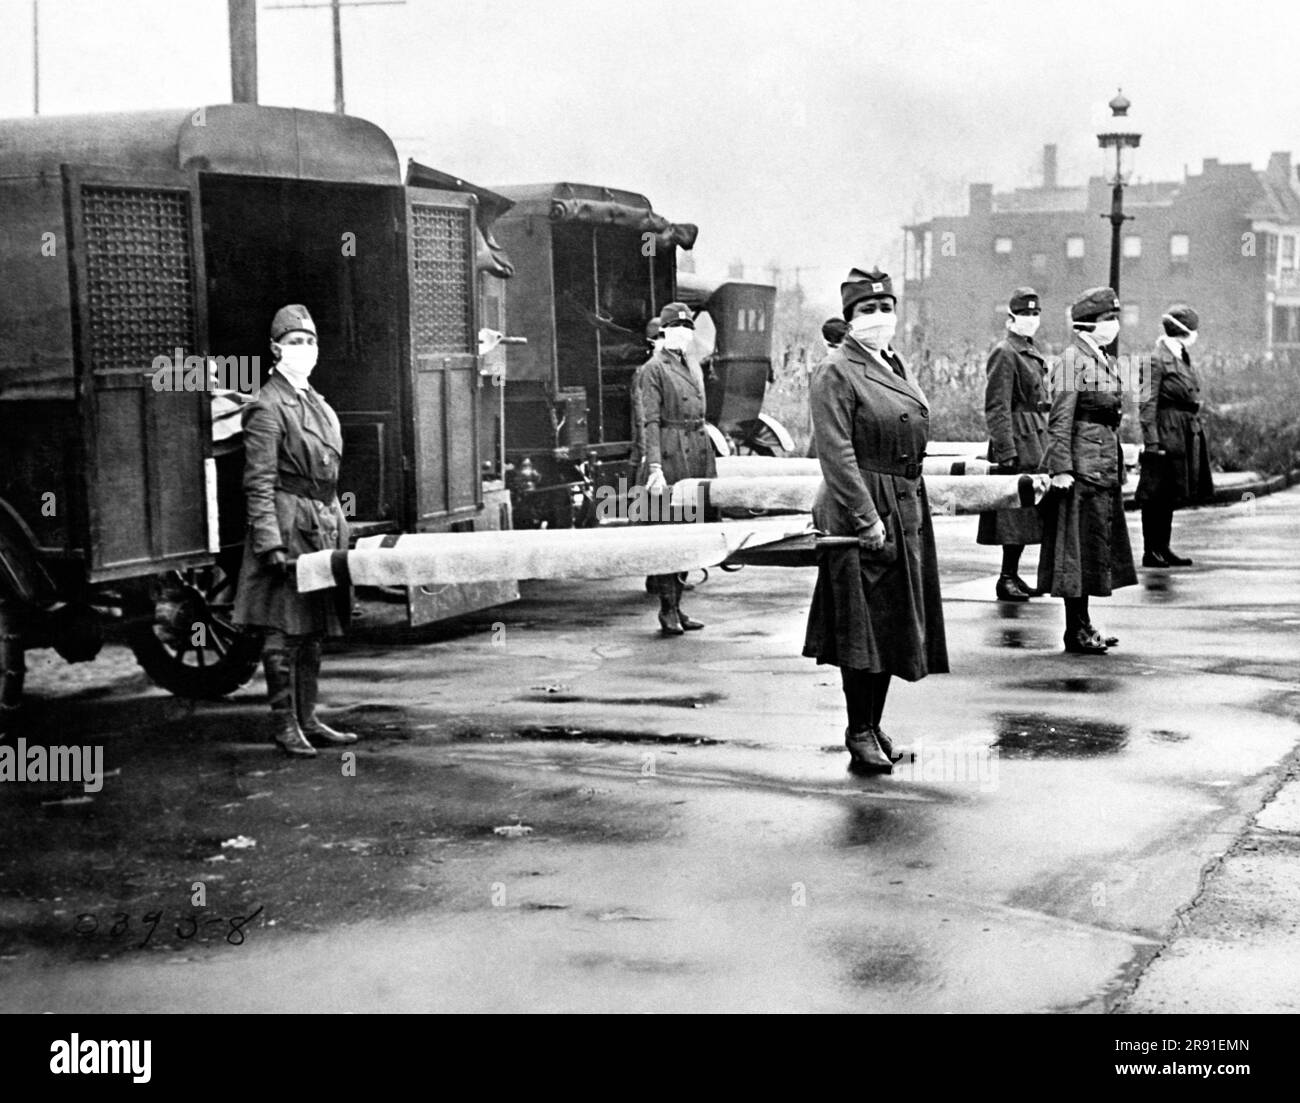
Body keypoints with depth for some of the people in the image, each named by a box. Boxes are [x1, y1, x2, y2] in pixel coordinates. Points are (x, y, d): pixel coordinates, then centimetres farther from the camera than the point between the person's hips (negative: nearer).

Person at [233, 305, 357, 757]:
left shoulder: (316, 403, 17)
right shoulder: (267, 407, -10)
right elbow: (259, 483, -14)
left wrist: (338, 524, 18)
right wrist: (270, 543, -20)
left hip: (323, 526, 9)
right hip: (288, 524, -9)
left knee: (312, 629, 12)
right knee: (283, 630, -4)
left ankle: (308, 719, 19)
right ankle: (286, 726, 2)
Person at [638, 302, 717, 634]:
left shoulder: (694, 369, 18)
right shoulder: (653, 369, -5)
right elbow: (651, 421, -12)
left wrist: (709, 465, 18)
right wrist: (655, 466, -21)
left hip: (696, 455, 7)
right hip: (669, 455, -7)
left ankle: (676, 604, 14)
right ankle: (667, 609, -1)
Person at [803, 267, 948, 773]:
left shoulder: (896, 366, 15)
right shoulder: (835, 373, -11)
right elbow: (836, 453, -17)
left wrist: (910, 512, 17)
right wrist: (866, 518, -22)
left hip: (906, 509, 8)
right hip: (858, 510, -8)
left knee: (895, 624, 12)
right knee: (862, 626, -4)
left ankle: (873, 725, 23)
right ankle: (860, 735, 4)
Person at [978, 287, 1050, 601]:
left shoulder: (1032, 351, 16)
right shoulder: (1004, 353, -11)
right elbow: (996, 407, -16)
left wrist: (1046, 442, 19)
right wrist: (1006, 451, -20)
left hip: (1036, 441, 9)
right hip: (1019, 441, -9)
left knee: (1027, 512, 11)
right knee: (1017, 512, -7)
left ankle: (1012, 575, 17)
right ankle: (1007, 578, -2)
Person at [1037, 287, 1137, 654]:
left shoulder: (1108, 361, 14)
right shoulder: (1073, 360, -12)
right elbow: (1060, 420, -16)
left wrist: (1118, 465, 18)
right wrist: (1060, 467, -21)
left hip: (1106, 468, 9)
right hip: (1082, 466, -9)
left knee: (1100, 543, 13)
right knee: (1078, 545, -3)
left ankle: (1083, 624, 21)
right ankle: (1076, 631, 3)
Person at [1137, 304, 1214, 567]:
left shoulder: (1182, 358, 15)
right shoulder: (1157, 360, -12)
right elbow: (1148, 404, -15)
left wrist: (1195, 428, 18)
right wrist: (1152, 441, -20)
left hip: (1186, 434, 9)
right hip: (1167, 433, -9)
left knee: (1170, 495, 13)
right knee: (1156, 495, -4)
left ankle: (1163, 549, 19)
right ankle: (1150, 552, 1)